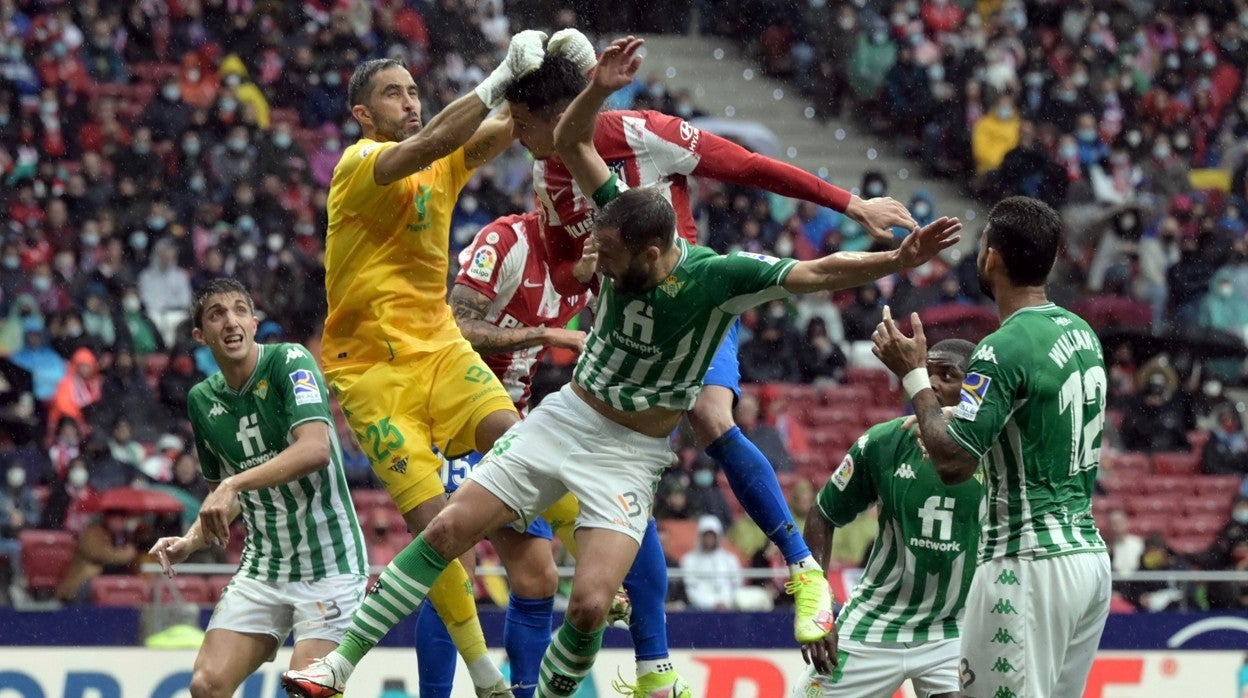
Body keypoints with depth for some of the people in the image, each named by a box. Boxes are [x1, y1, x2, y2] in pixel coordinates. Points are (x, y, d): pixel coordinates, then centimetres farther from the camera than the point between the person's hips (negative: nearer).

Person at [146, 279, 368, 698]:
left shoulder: (290, 362, -11)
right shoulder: (203, 400, 7)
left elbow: (315, 448, -27)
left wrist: (235, 483, -32)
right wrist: (191, 542, 4)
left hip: (328, 564, -6)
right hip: (262, 568, 6)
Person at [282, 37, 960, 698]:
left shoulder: (720, 275, -21)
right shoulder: (624, 228, -11)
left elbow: (818, 273, -26)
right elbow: (571, 143, -10)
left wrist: (898, 259, -40)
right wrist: (599, 89, -27)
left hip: (631, 454, -3)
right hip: (566, 417, 3)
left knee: (590, 605, -18)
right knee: (446, 530, -4)